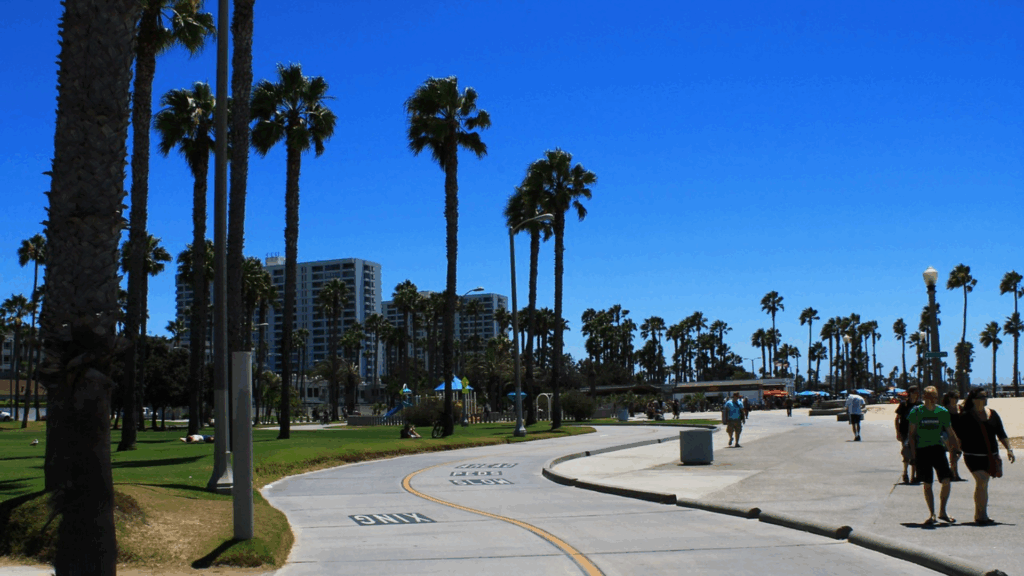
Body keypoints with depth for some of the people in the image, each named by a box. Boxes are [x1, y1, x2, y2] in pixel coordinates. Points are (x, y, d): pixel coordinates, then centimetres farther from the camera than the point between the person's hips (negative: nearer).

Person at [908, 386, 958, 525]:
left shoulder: (942, 412, 3)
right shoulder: (916, 411, -3)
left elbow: (949, 431, 15)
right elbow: (912, 433, 2)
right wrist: (913, 452, -4)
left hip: (938, 448, 2)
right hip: (922, 449, -2)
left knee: (946, 481, -8)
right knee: (927, 484, 2)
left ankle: (942, 512, 11)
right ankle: (931, 514, 14)